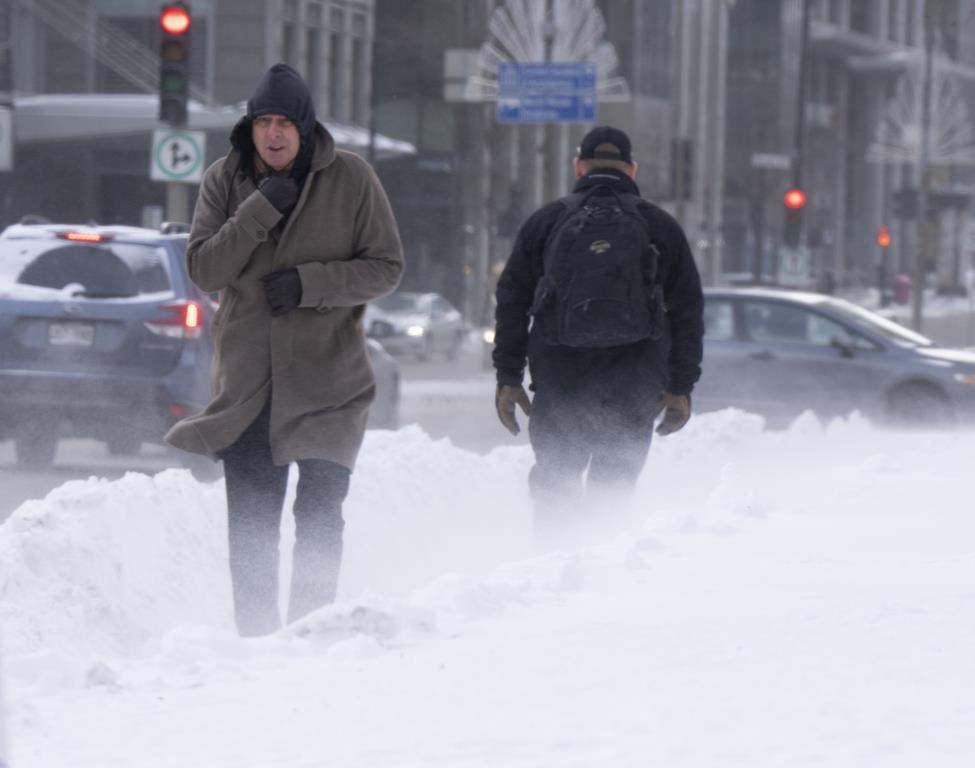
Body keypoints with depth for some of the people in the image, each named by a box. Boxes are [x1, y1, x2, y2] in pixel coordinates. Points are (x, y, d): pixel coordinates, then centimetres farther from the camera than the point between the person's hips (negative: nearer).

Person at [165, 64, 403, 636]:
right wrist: (259, 211, -18)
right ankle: (255, 636, 13)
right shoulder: (225, 180, 2)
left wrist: (310, 283, -16)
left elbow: (387, 268, -3)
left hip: (327, 377, -2)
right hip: (247, 379, 2)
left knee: (320, 517, -2)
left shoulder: (351, 178, -4)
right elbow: (203, 269, -7)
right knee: (250, 524, 4)